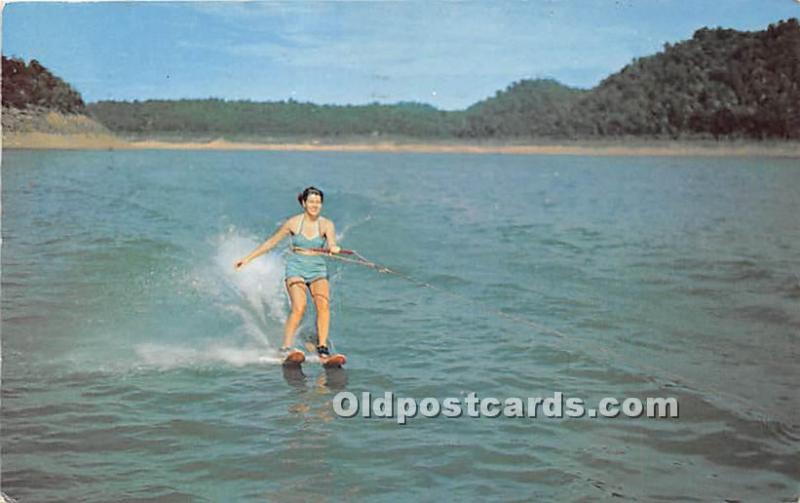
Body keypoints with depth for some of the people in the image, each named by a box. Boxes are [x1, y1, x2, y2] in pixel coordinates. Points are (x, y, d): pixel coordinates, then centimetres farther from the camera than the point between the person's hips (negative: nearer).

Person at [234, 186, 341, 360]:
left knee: (323, 304, -23)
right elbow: (271, 242, 10)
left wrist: (333, 248, -45)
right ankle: (285, 348, -20)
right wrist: (248, 258, 11)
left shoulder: (326, 225, -1)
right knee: (298, 307, -23)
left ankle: (322, 346, -17)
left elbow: (332, 244, -19)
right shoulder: (293, 222, 0)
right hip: (296, 268, -1)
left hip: (318, 269, 1)